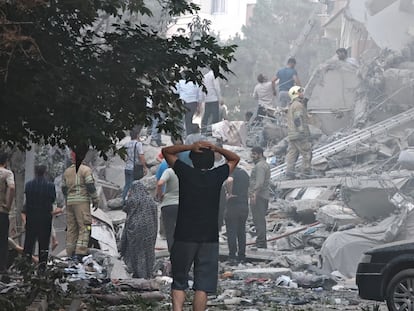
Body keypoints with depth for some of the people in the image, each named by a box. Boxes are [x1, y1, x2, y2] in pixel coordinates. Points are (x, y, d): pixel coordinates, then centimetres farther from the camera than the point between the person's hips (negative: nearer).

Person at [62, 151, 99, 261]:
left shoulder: (67, 171, 14)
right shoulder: (85, 170, -5)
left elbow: (64, 189, 19)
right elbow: (90, 186, -12)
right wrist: (95, 200, -4)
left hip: (70, 202, 6)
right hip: (82, 201, -6)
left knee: (71, 228, 10)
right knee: (84, 228, -7)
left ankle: (70, 254, 10)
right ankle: (79, 253, -18)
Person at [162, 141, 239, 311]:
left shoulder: (186, 173, -3)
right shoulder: (217, 176, 0)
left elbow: (166, 151, 11)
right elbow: (235, 158, 18)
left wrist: (191, 147, -1)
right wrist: (216, 148, 4)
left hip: (184, 237, 0)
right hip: (210, 239, 1)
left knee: (179, 283, 8)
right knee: (203, 285, 2)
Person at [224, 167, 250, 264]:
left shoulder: (232, 172, -10)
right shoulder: (245, 173, 15)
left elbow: (229, 180, -33)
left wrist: (229, 193, -21)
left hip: (233, 205, -7)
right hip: (244, 206, 7)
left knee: (231, 231, -2)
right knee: (242, 232, 12)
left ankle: (232, 256, -4)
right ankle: (242, 256, 13)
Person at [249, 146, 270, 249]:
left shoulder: (259, 166, -12)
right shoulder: (265, 164, 22)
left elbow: (260, 182, -25)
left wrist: (255, 193, -35)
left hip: (258, 197, -11)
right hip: (264, 197, 11)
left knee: (258, 220, -12)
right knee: (261, 220, 16)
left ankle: (260, 243, -16)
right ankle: (263, 243, 21)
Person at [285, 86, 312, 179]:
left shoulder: (291, 105, 20)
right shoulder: (298, 105, -12)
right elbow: (298, 120, -19)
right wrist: (302, 132, -19)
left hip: (291, 135, 10)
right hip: (299, 135, -10)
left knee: (292, 154, 6)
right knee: (306, 154, -3)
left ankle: (289, 173, 3)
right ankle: (305, 174, -4)